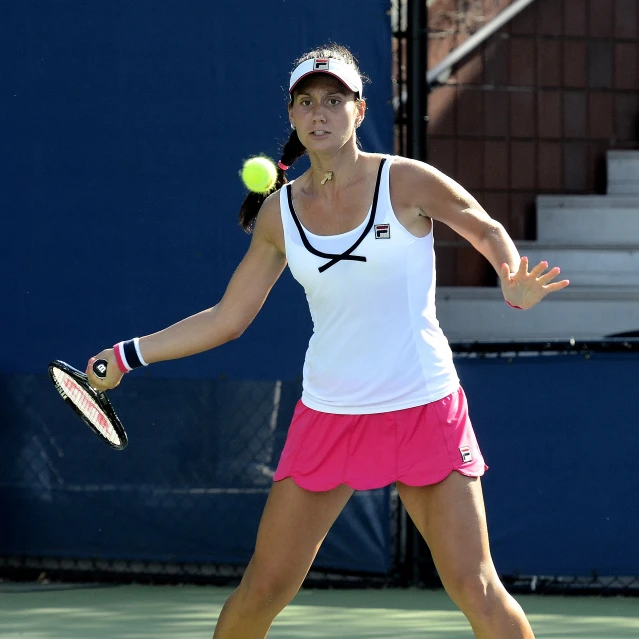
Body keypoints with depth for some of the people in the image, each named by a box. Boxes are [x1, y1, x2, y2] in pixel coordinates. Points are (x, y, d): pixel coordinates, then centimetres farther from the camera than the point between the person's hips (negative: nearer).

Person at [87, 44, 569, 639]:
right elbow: (226, 318, 12)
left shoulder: (405, 182, -6)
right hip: (328, 419, 3)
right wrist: (129, 354, 9)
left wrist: (515, 289, -14)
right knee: (262, 590, 1)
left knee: (475, 589, -9)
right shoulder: (280, 211, 4)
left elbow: (489, 231, 7)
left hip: (425, 410, -3)